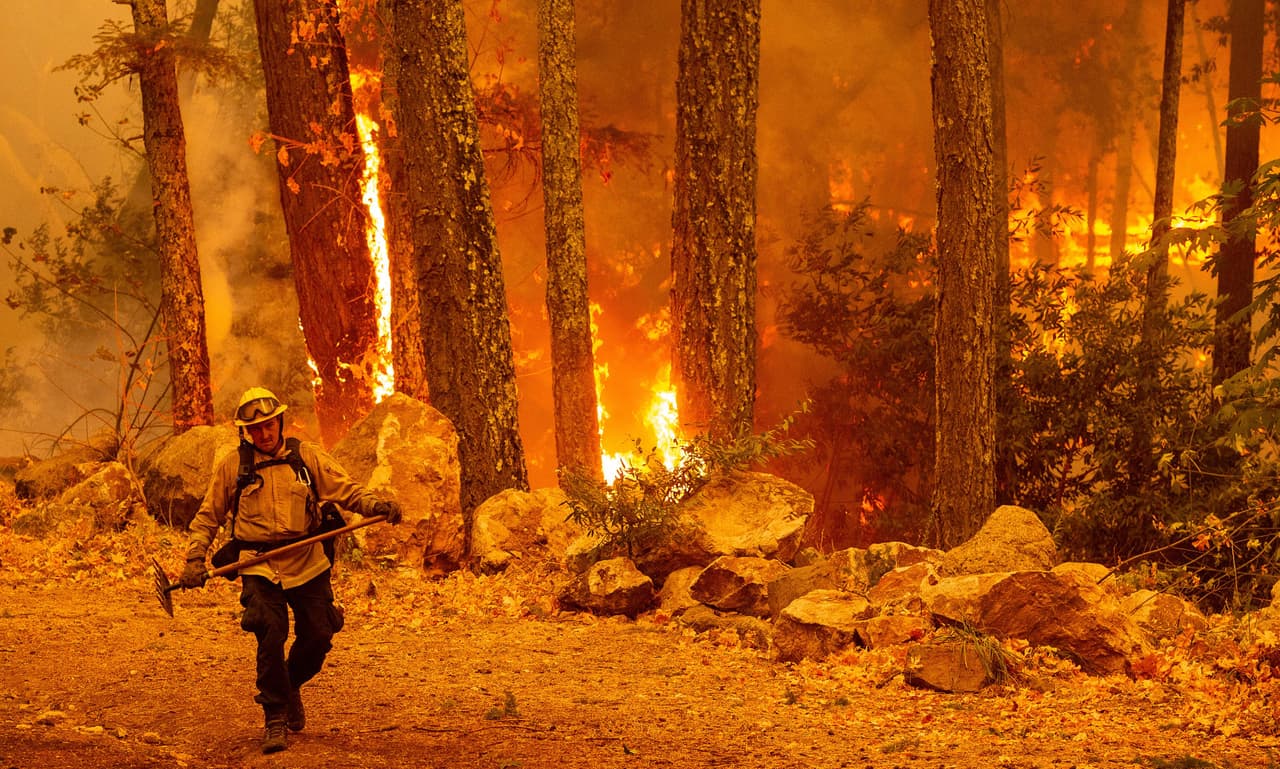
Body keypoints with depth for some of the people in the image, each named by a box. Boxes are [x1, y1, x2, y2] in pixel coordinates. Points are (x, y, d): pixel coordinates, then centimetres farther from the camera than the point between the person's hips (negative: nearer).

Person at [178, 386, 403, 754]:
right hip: (259, 567, -2)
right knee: (271, 636, -16)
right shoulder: (233, 465, 4)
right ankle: (275, 718, -3)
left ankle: (290, 687, 34)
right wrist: (195, 560, -1)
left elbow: (344, 488, -2)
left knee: (318, 637, 3)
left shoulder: (306, 456, 4)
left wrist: (374, 504, -21)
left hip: (308, 562, 2)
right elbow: (207, 517, 10)